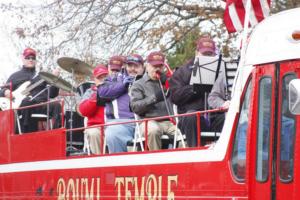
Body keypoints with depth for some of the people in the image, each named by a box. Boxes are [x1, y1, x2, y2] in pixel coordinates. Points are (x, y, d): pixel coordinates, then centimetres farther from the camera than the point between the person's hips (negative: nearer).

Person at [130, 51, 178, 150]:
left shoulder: (167, 81, 24)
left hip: (170, 121, 2)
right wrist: (154, 98, -14)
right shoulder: (138, 85, 14)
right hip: (150, 121, -2)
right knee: (153, 130, -37)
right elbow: (135, 107, -1)